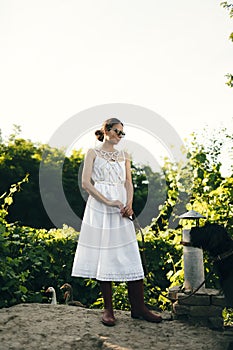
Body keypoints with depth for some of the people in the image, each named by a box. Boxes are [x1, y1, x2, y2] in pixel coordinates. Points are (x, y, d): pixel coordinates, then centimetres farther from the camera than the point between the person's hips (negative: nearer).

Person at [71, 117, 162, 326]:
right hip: (99, 208, -3)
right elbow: (86, 183, -4)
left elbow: (129, 183, 12)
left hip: (121, 209, 3)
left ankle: (138, 307, 3)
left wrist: (129, 204, -8)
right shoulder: (93, 153, 6)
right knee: (103, 256, -3)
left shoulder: (124, 156, 18)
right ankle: (108, 309, 5)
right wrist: (107, 201, -14)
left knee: (130, 256, -2)